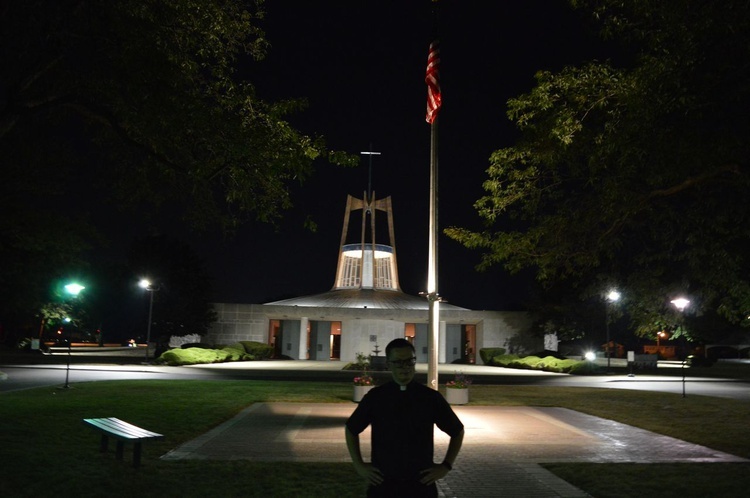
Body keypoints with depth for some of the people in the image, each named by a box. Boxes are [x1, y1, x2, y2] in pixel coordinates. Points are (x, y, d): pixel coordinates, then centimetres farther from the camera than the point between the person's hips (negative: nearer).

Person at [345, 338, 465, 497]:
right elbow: (351, 429, 12)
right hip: (382, 484, 0)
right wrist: (359, 465, 5)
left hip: (421, 484, 0)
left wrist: (446, 466, 3)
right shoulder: (374, 397, -2)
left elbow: (457, 431, 10)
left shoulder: (431, 397, -3)